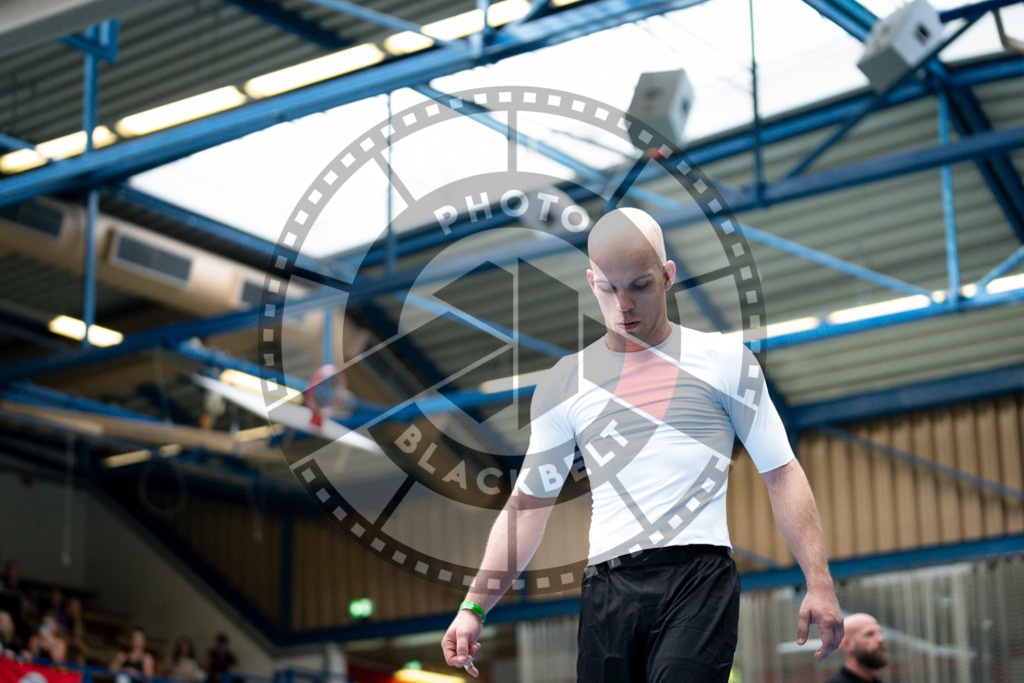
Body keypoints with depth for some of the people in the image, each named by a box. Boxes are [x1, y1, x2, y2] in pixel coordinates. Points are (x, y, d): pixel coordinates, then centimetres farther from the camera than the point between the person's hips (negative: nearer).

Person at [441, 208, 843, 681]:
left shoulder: (724, 361, 8)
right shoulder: (564, 383, 14)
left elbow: (781, 474, 9)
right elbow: (528, 504, 16)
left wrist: (819, 583, 1)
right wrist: (473, 607, 9)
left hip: (699, 577, -3)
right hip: (606, 590, 3)